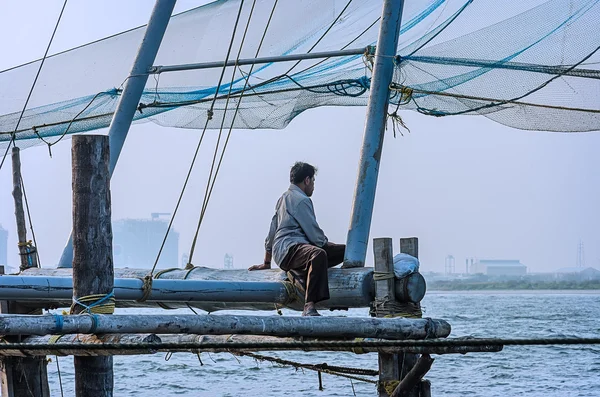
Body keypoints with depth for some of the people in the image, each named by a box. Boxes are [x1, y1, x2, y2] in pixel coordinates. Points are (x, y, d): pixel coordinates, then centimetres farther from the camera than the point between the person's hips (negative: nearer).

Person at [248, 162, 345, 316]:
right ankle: (309, 307, -49)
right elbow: (314, 234, -9)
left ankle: (295, 273, -2)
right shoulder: (301, 200, -4)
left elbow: (271, 233, 33)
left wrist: (266, 263, 40)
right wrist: (327, 244, 13)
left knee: (346, 250, 0)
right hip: (290, 247, -9)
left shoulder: (283, 198, 28)